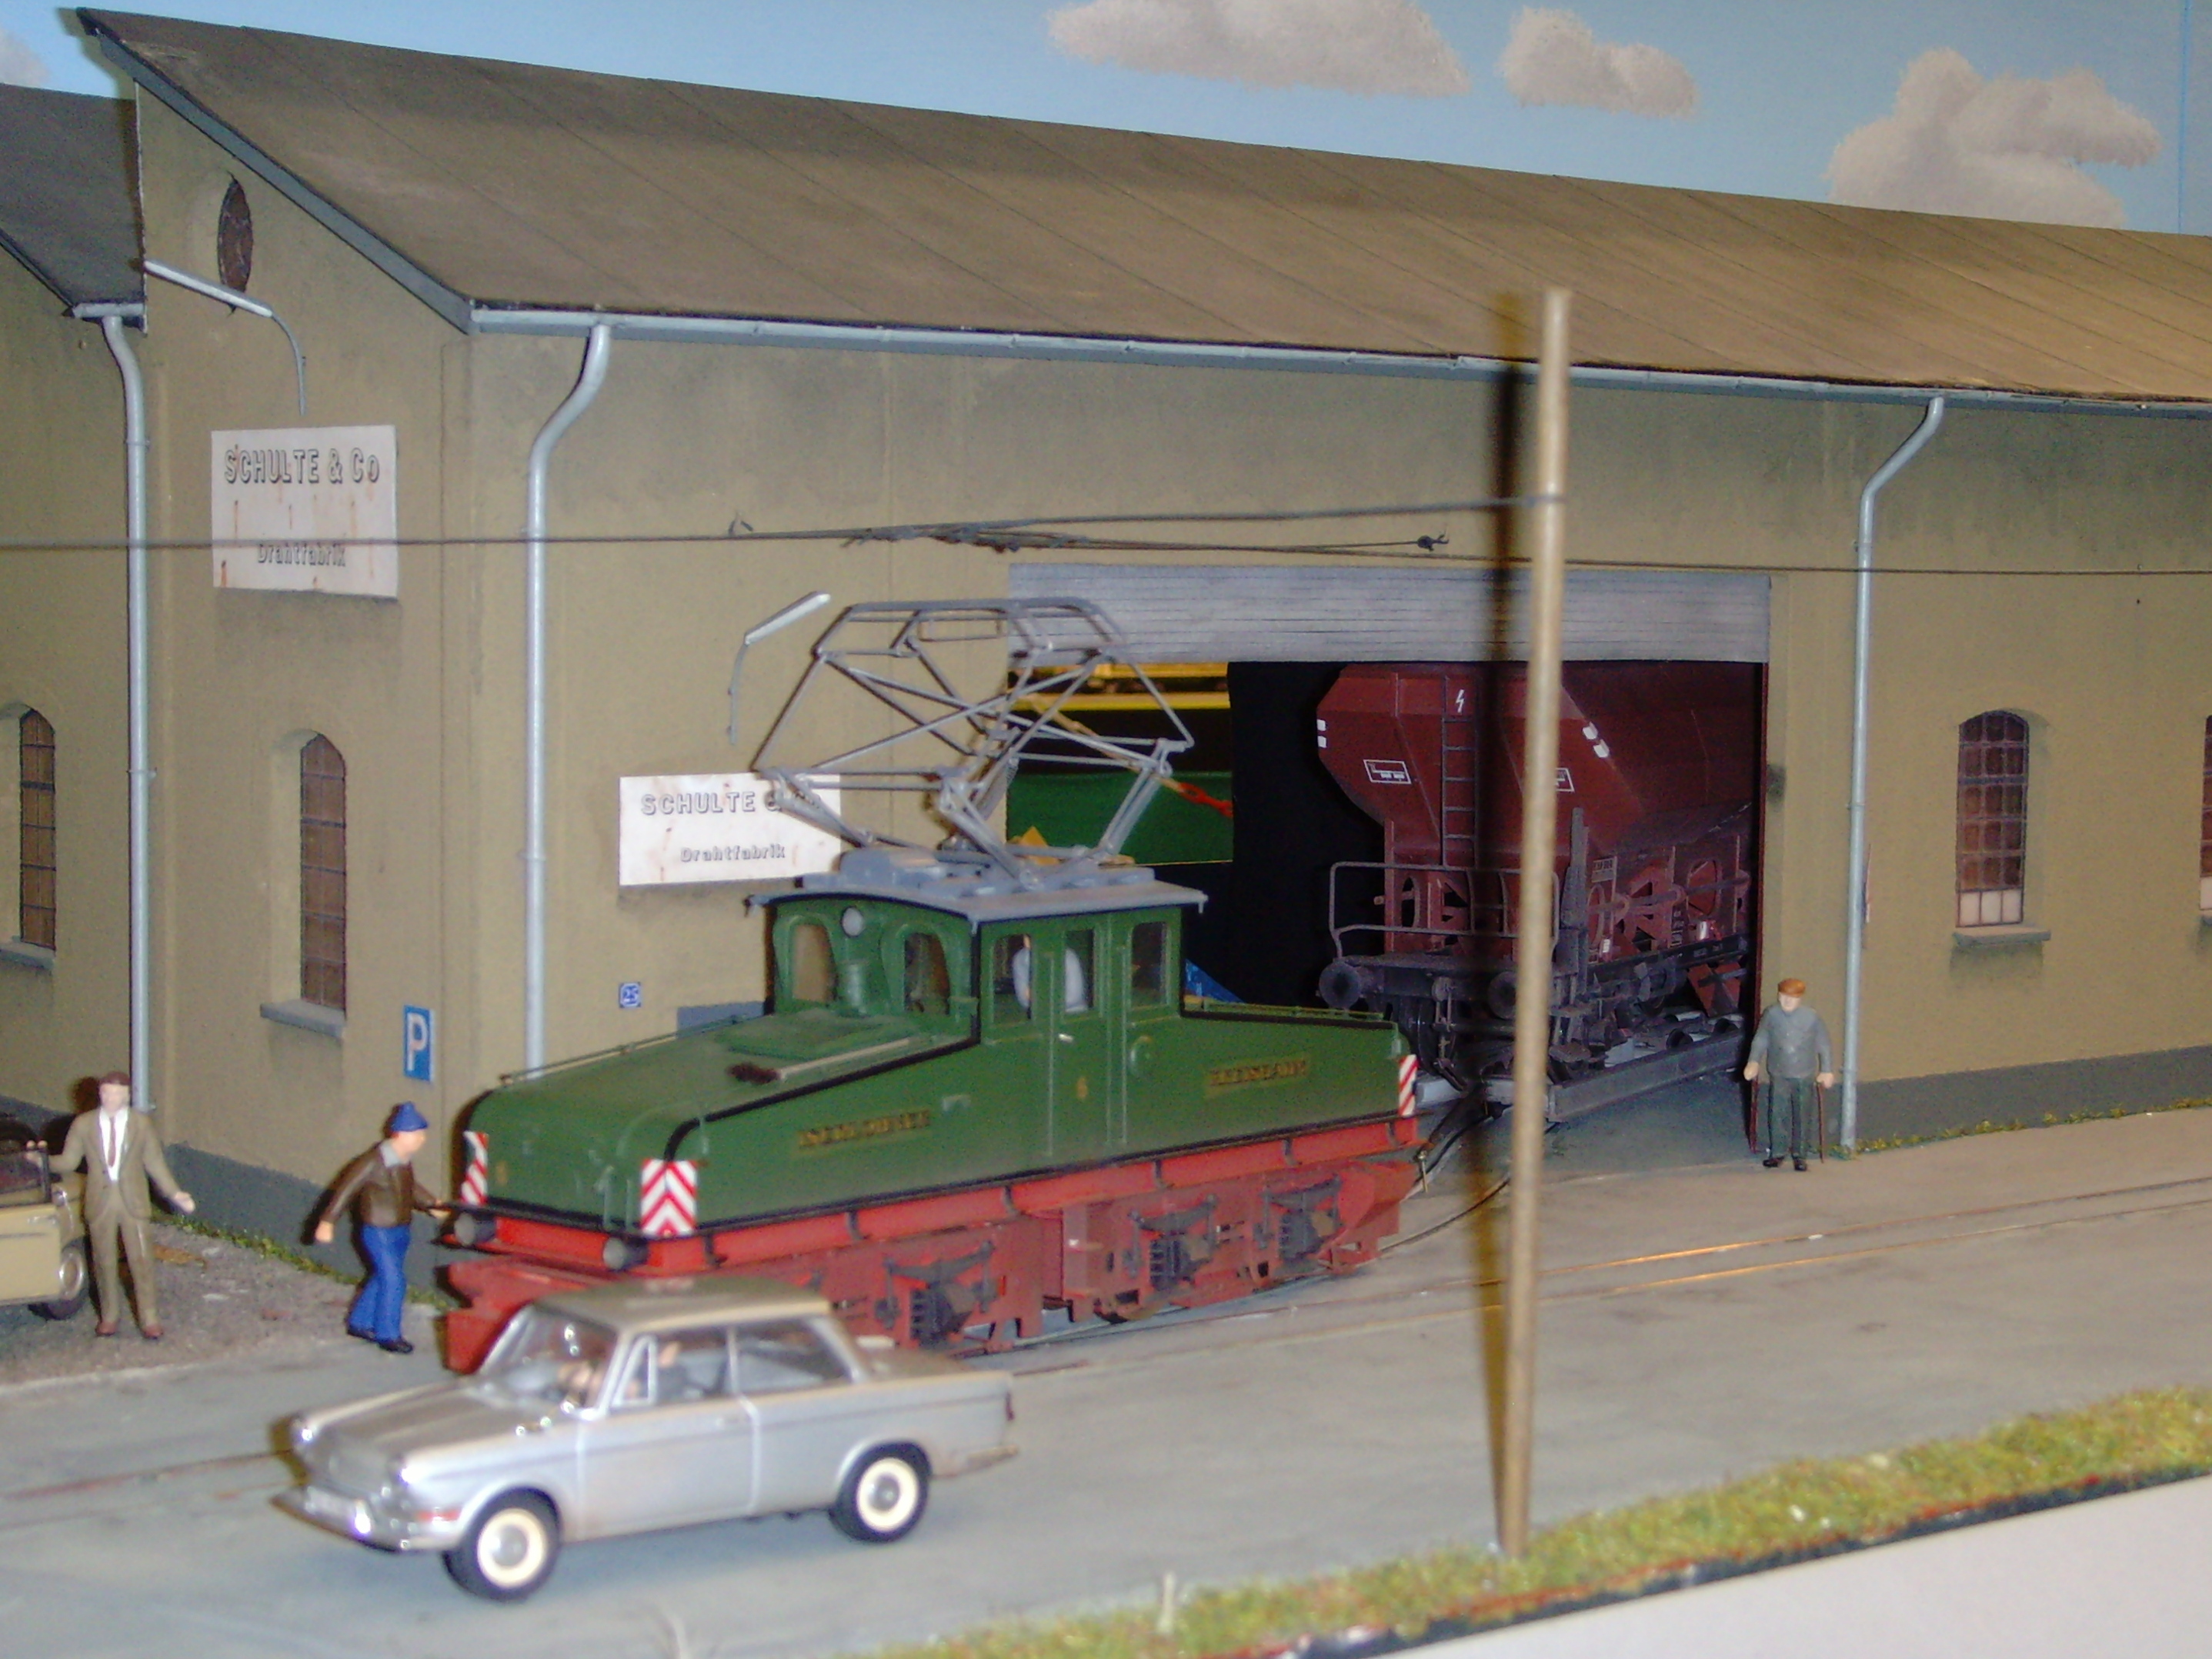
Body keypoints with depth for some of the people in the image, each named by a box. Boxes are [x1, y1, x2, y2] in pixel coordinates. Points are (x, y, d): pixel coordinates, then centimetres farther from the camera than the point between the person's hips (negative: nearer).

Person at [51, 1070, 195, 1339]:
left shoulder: (142, 1124, 1)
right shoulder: (84, 1124, 1)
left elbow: (155, 1162, 4)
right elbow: (68, 1162, 1)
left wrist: (174, 1193, -2)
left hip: (133, 1203, -1)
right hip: (100, 1203, 1)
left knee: (141, 1260, -1)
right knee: (104, 1263, 9)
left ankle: (149, 1319, 8)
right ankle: (109, 1316, 24)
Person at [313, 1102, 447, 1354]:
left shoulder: (405, 1160, 3)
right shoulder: (374, 1161, -22)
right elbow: (347, 1189, -18)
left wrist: (430, 1206, 15)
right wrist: (328, 1222, -20)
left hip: (400, 1231, 8)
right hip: (380, 1232, -8)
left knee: (382, 1278, 18)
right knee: (394, 1282, -6)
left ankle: (359, 1323, 34)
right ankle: (388, 1335, 6)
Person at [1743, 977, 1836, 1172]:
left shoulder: (1812, 1018, -3)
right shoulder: (1771, 1015, -1)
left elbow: (1825, 1046, 4)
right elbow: (1760, 1041, 8)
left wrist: (1827, 1071, 1)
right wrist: (1754, 1062, -5)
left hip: (1804, 1077, 0)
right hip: (1779, 1075, 0)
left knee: (1802, 1117, 3)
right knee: (1775, 1114, -4)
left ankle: (1799, 1155, 14)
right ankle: (1775, 1154, 8)